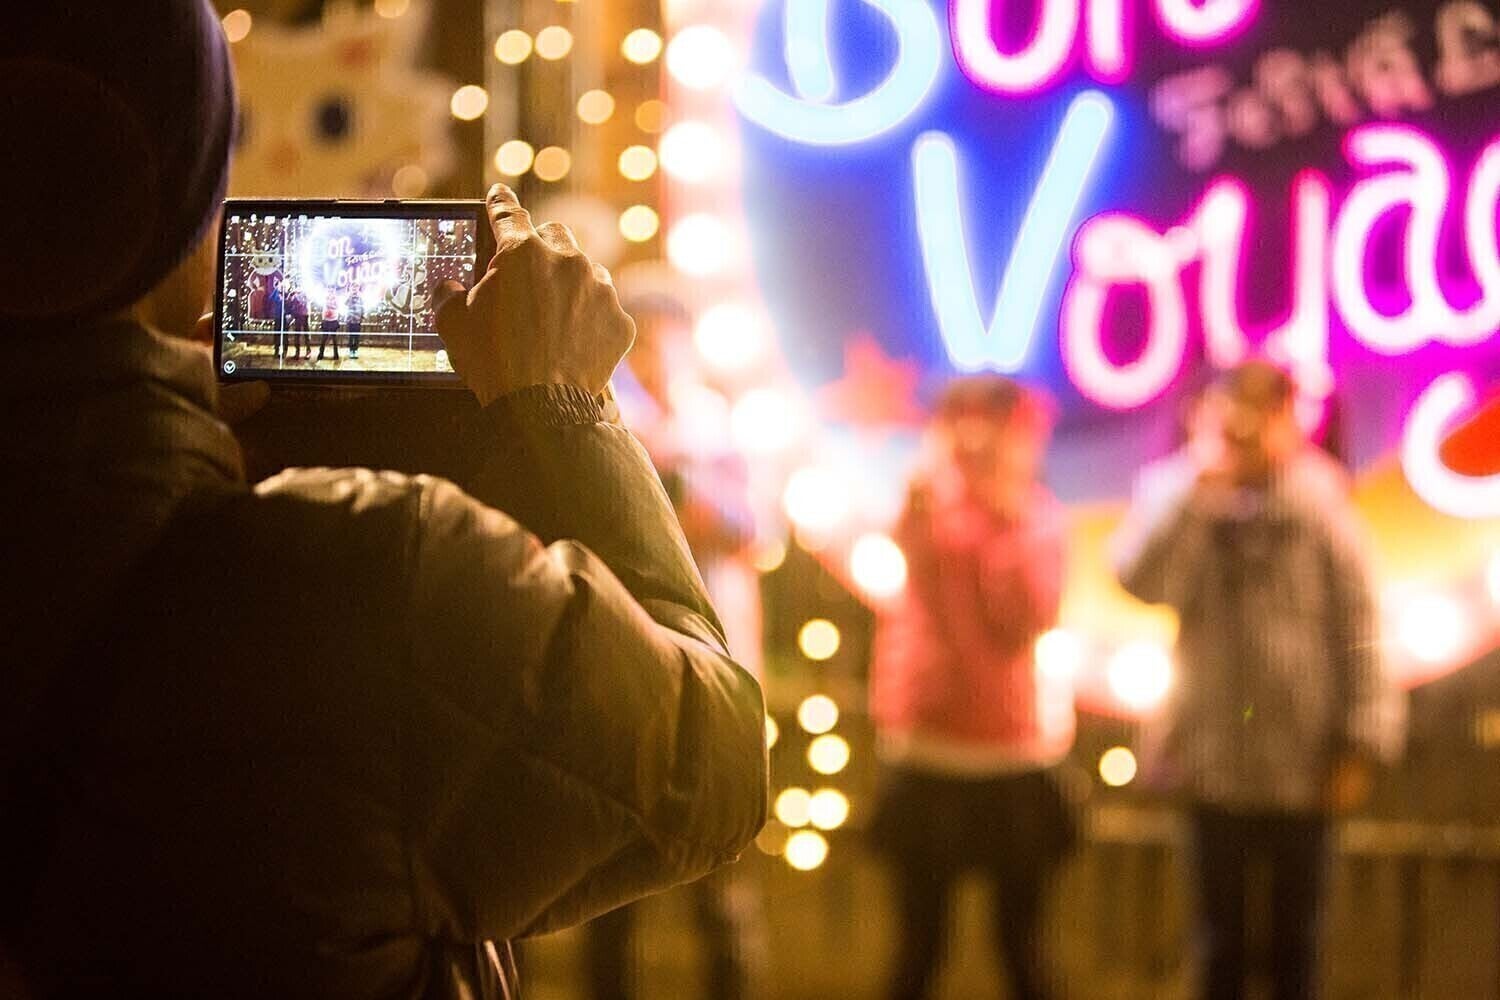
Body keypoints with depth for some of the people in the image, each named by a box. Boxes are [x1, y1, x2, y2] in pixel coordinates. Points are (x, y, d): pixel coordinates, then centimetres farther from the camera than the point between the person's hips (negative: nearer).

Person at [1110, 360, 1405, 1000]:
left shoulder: (1319, 506, -2)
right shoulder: (1176, 494, 0)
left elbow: (1357, 628, -2)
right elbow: (1144, 580, -19)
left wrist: (1357, 745, -7)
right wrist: (1200, 488, -20)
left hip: (1302, 766, 0)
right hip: (1214, 760, 0)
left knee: (1295, 943, 11)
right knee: (1221, 944, 11)